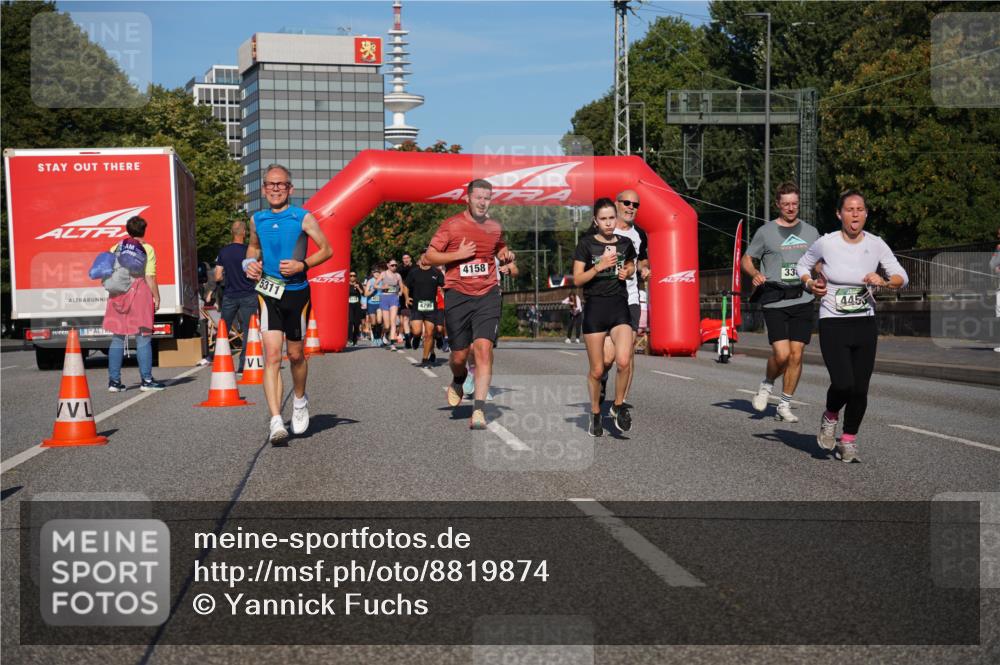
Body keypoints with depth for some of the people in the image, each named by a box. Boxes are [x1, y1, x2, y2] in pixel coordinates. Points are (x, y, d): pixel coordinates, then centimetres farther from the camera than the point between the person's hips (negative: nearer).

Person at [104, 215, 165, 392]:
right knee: (143, 339, 1)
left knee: (117, 338, 8)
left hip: (118, 296, 4)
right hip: (140, 295, -4)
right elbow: (150, 277, -8)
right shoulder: (147, 249, -2)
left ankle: (114, 380, 8)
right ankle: (146, 380, 1)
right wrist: (156, 298, -3)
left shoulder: (115, 248, 10)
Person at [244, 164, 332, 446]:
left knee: (295, 355, 11)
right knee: (272, 356, -12)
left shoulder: (303, 218, -5)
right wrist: (251, 263, 4)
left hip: (297, 293, -1)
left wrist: (302, 265, -16)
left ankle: (300, 400, 41)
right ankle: (276, 422, -18)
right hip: (269, 293, 2)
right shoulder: (257, 220, 7)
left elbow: (327, 250, -1)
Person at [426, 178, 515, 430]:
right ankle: (458, 382, 42)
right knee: (459, 355, 4)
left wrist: (507, 255, 5)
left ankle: (478, 409, -13)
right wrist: (458, 254, -14)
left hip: (488, 295, 2)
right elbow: (429, 256, -1)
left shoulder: (495, 228, 9)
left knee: (484, 347, -15)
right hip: (458, 295, -1)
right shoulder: (451, 225, -2)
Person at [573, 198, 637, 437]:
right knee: (597, 370, 4)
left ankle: (618, 406, 5)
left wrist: (627, 272, 3)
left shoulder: (625, 243, 7)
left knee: (624, 362, -19)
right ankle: (595, 414, 24)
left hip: (619, 306, 2)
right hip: (594, 307, -1)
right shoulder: (586, 244, -2)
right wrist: (599, 267, -17)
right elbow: (577, 279, -4)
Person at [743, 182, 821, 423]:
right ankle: (767, 384, 18)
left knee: (796, 354, -1)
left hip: (803, 301, 3)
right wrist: (755, 273, -13)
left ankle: (785, 405, 12)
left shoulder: (810, 231, 13)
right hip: (774, 302, -3)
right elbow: (746, 259, 9)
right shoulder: (765, 231, 3)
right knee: (781, 354, -13)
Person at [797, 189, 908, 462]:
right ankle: (830, 418, 16)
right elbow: (802, 265, 12)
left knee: (860, 390, 1)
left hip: (865, 324, 3)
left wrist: (884, 282, -21)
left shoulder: (876, 244, -1)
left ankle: (849, 440, 25)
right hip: (833, 324, -3)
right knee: (843, 384, -19)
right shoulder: (826, 243, -6)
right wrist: (810, 283, -6)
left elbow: (902, 277, -1)